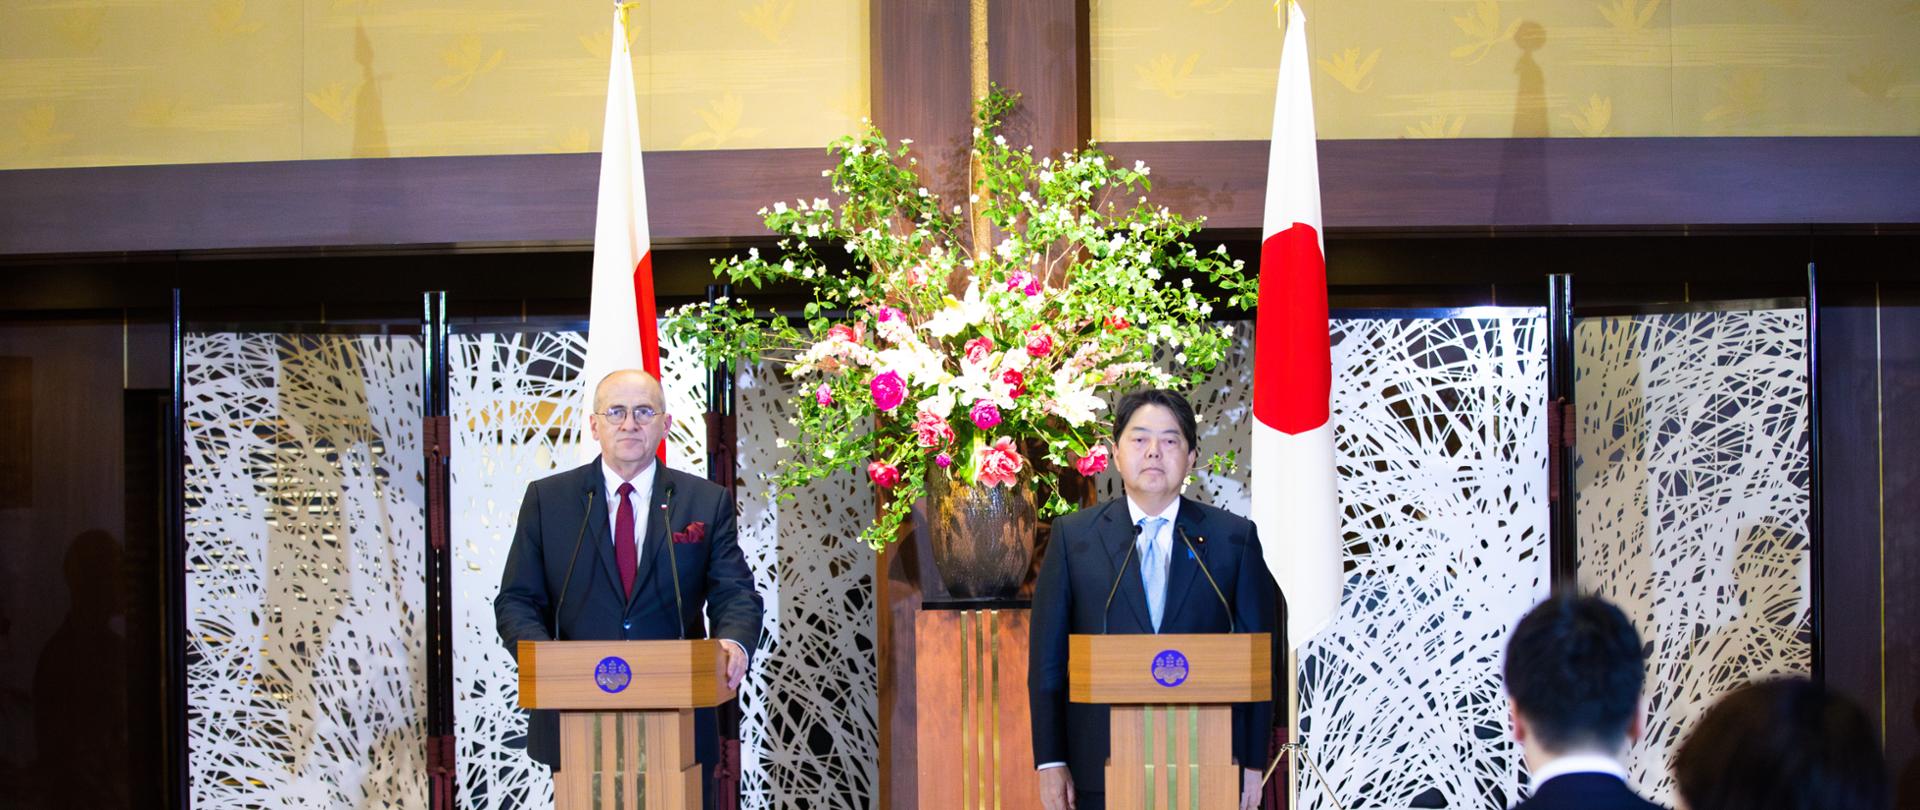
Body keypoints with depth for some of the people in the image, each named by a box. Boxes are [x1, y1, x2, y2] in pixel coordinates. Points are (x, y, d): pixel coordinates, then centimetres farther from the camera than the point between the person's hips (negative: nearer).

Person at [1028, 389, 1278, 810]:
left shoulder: (1235, 539, 7)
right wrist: (1050, 761, 0)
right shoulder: (1073, 536, 6)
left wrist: (1253, 763, 3)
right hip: (1101, 771, 0)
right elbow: (1047, 656, 5)